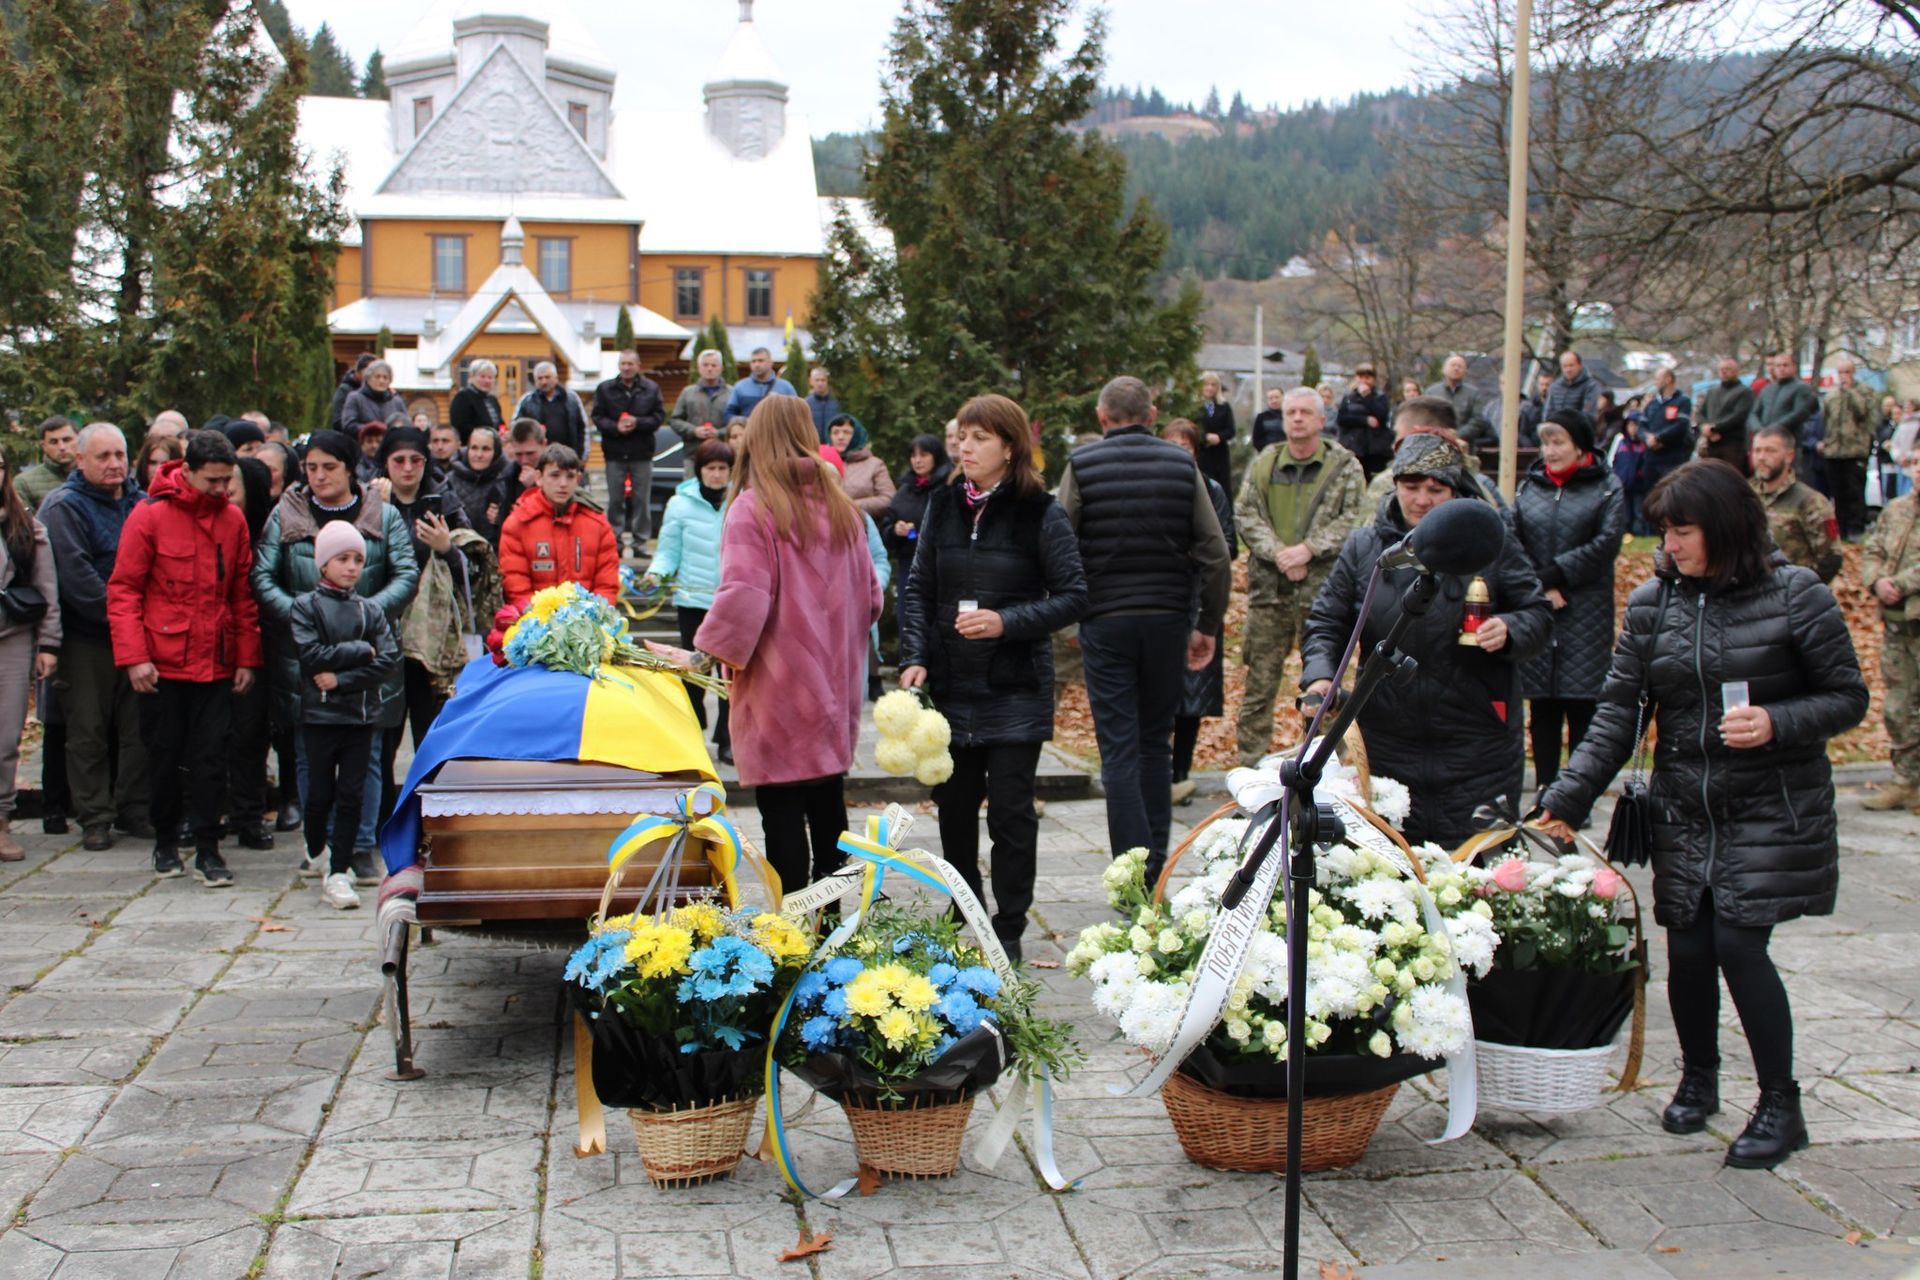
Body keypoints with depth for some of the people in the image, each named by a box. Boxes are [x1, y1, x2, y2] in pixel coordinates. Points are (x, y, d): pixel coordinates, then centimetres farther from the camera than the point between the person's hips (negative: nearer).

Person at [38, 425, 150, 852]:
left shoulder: (141, 502, 12)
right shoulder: (64, 507, -6)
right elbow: (75, 575, -16)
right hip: (85, 640, -5)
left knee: (138, 728, 6)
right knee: (89, 732, 1)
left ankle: (134, 811, 16)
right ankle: (94, 818, 8)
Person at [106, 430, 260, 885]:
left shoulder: (233, 520, 5)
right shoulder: (149, 516, -5)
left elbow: (243, 595, 9)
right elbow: (123, 591, -6)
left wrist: (247, 657, 5)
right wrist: (134, 656, -13)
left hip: (215, 663, 2)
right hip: (163, 662, -2)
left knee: (211, 758, 0)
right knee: (164, 756, 8)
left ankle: (207, 851, 6)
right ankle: (165, 842, 24)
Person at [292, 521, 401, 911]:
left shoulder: (371, 610, 7)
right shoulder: (305, 605, 1)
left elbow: (389, 661, -5)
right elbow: (312, 656, -13)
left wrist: (341, 679, -13)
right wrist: (361, 650, -8)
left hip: (362, 716, 2)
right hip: (319, 715, -2)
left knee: (352, 795, -1)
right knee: (321, 794, 5)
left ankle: (337, 874, 3)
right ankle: (316, 851, 32)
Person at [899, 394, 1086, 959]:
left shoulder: (1039, 513, -6)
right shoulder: (943, 505, 7)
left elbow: (1073, 596, -6)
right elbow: (919, 587, 9)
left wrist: (1007, 622, -18)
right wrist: (914, 657, -3)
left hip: (1015, 691, -4)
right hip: (950, 686, 4)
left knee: (1010, 811, 0)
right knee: (954, 806, 12)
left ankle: (1008, 931, 12)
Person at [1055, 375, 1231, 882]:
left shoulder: (1083, 465, -3)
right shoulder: (1182, 465, 3)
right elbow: (1215, 552, 1)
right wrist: (1208, 625, 8)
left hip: (1105, 621, -2)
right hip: (1168, 620, 2)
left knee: (1120, 748, 0)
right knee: (1156, 742, 14)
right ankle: (1156, 865, 17)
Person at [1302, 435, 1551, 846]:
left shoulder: (1491, 542, 1)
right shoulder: (1363, 546, 7)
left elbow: (1537, 614, 4)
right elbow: (1327, 622, 9)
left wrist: (1509, 631, -18)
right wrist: (1319, 674, -9)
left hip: (1478, 749, -2)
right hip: (1389, 748, 2)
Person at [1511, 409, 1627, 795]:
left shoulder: (1606, 488, 3)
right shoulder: (1529, 486, 12)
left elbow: (1606, 544, -9)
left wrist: (1550, 576, -12)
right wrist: (1538, 589, -10)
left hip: (1586, 616, -3)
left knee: (1582, 705, -3)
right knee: (1542, 707, 6)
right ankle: (1545, 790, 13)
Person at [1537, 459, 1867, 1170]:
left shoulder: (1796, 596, -8)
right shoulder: (1652, 603, 1)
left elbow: (1849, 698, -3)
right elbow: (1618, 714, 0)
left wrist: (1776, 723, -22)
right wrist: (1566, 801, -8)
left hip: (1772, 811, -3)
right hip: (1684, 810, 3)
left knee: (1739, 945, -10)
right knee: (1687, 948, 4)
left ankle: (1781, 1106, 8)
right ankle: (1698, 1078, 31)